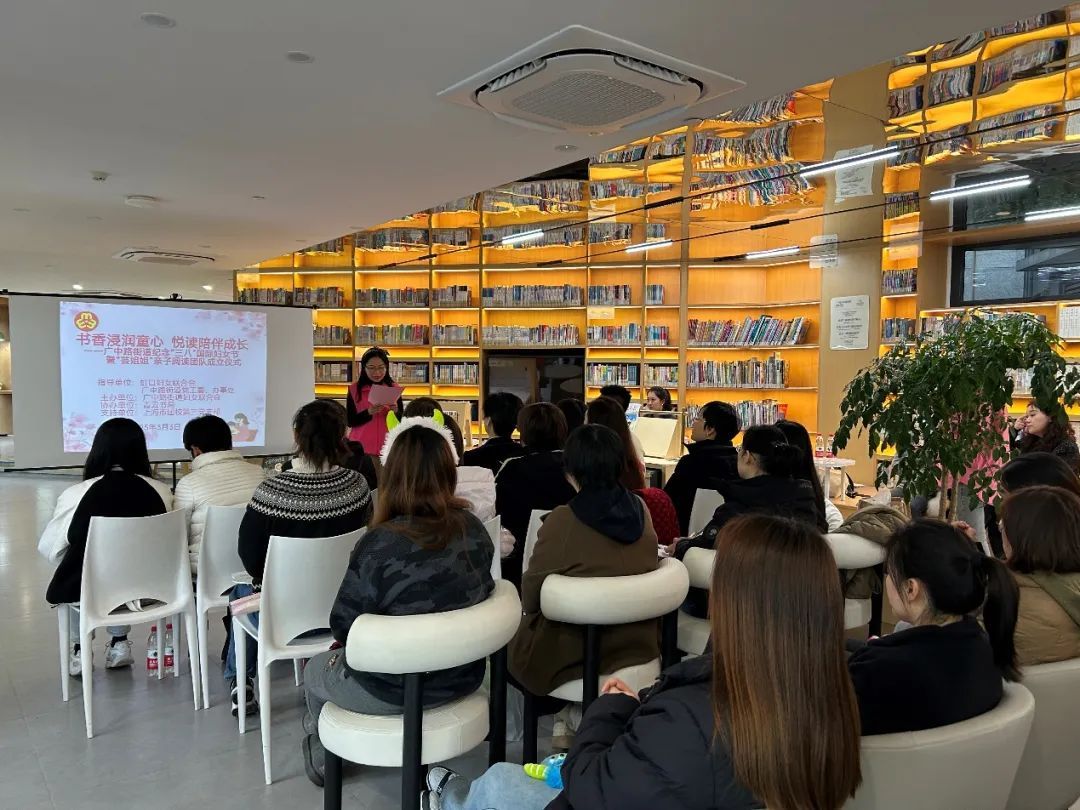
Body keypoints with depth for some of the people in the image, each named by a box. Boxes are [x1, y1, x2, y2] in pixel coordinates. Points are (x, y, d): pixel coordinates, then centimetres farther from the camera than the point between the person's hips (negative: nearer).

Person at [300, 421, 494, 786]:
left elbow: (342, 626, -17)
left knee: (315, 670, 28)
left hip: (394, 689, -5)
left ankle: (323, 758, 50)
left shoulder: (380, 544, -27)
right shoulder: (474, 529, -10)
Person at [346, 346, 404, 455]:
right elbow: (350, 421, -3)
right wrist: (369, 412, -19)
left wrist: (396, 411, -18)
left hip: (387, 448, 1)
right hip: (361, 447, -1)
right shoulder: (354, 389, -1)